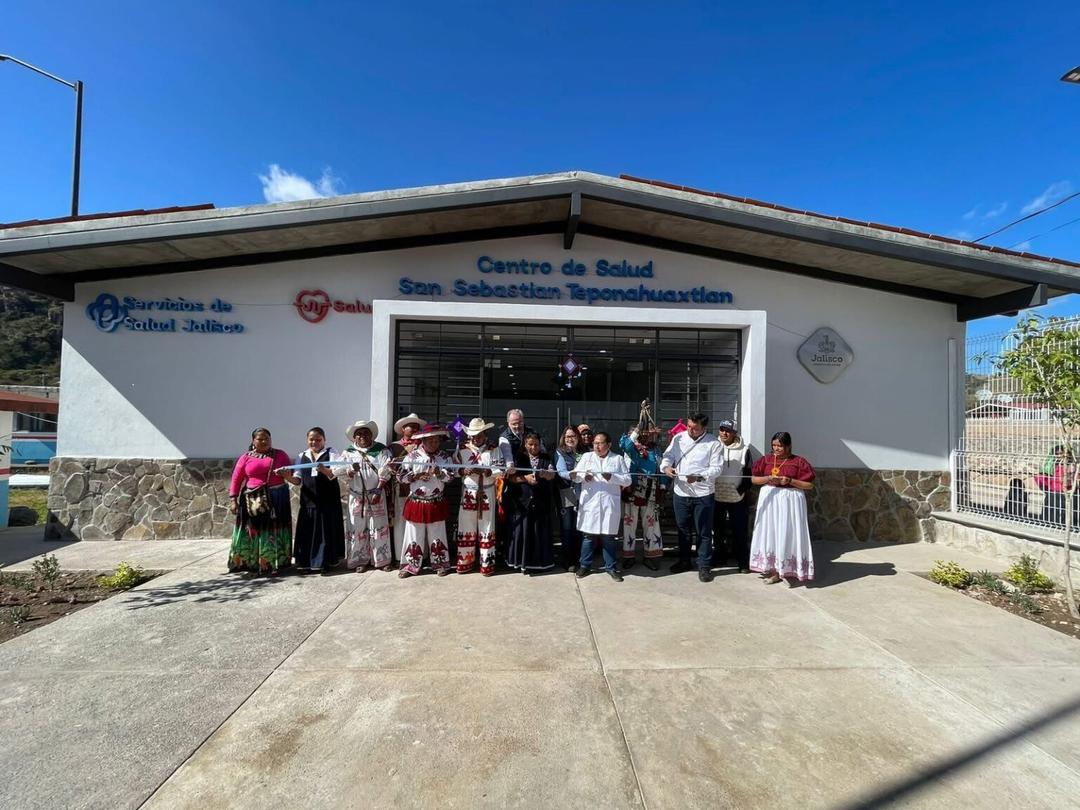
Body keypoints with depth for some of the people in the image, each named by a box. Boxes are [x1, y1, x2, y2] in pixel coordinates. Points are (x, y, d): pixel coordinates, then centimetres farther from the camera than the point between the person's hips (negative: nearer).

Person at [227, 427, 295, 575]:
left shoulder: (280, 455, 5)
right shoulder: (245, 458, 4)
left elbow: (290, 473, 9)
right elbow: (236, 480, 4)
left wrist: (286, 473, -14)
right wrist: (233, 500, -3)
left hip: (276, 499, 0)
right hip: (252, 500, 0)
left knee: (274, 530, 3)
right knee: (251, 531, 5)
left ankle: (275, 564, 8)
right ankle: (251, 564, 16)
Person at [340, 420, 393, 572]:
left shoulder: (381, 450, 0)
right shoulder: (349, 452, 6)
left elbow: (385, 472, -6)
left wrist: (378, 491, -14)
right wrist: (350, 470, -26)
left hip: (376, 494, -1)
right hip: (357, 496, 2)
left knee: (379, 527, 2)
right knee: (357, 528, 4)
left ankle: (381, 560, 12)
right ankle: (360, 560, 15)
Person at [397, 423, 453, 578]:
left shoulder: (443, 457, 0)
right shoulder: (412, 455, -7)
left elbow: (449, 476, -7)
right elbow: (401, 476, -7)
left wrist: (439, 473, -26)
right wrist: (417, 476, -19)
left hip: (436, 503, 1)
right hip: (416, 502, -1)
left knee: (437, 534, 11)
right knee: (415, 535, 7)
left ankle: (440, 564, 23)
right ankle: (411, 565, 19)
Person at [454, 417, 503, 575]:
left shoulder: (494, 449, -2)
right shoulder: (462, 449, 3)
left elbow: (500, 471, -7)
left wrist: (484, 471, -21)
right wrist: (463, 471, -17)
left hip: (487, 494, -1)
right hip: (468, 493, 1)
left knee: (486, 529, 5)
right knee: (466, 529, 7)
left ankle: (487, 564, 16)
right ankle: (465, 562, 20)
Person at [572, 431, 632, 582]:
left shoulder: (618, 459, 7)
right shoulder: (586, 456, 10)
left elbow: (627, 480, 0)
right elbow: (576, 475, 2)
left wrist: (612, 477, -15)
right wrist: (582, 476, -20)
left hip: (610, 503, -1)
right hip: (590, 503, 1)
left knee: (609, 537, 6)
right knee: (588, 535, 6)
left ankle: (611, 567, 17)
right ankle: (585, 565, 18)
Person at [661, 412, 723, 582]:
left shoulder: (713, 443, -8)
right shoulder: (678, 438, 2)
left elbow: (716, 468, -11)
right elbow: (668, 455, 5)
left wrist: (699, 477, -26)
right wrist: (666, 466, -17)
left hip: (702, 494, -3)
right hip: (680, 492, 4)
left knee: (704, 532, 5)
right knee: (682, 529, 17)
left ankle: (704, 566, 18)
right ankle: (684, 561, 33)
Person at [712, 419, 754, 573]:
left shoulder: (744, 450, -2)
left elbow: (749, 474, -1)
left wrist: (743, 490, -11)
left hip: (737, 498, -2)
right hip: (716, 496, 2)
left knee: (740, 531, 4)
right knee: (716, 529, 12)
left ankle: (743, 561, 16)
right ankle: (717, 558, 26)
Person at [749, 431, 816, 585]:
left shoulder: (799, 462, -3)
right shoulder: (766, 459, 6)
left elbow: (809, 485, -4)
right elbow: (754, 479, 6)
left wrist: (790, 481, -17)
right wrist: (768, 478, -12)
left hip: (790, 501, -3)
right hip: (769, 499, 3)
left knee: (788, 534, -2)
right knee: (771, 533, 5)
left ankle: (789, 572, 10)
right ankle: (774, 571, 15)